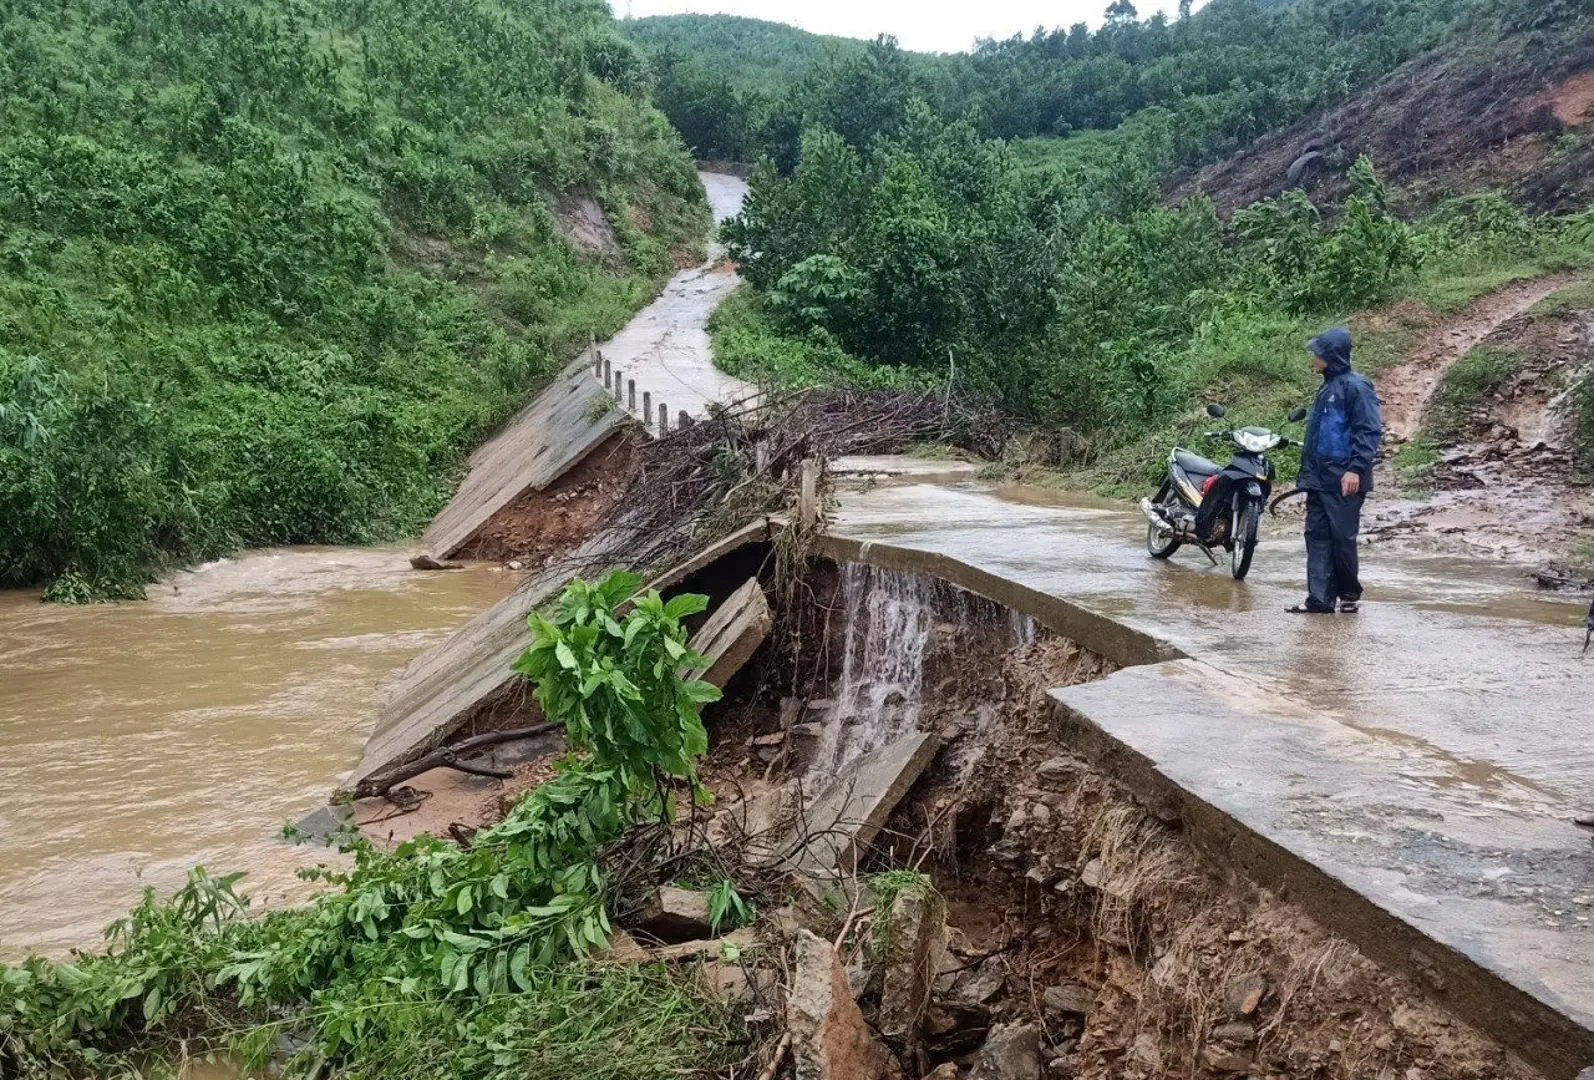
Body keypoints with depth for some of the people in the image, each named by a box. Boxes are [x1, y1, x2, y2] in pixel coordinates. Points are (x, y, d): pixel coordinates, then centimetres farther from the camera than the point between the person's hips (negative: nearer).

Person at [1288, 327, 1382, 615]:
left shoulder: (1355, 386, -10)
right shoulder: (1327, 388, 17)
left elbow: (1370, 431, -16)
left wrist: (1356, 469, -23)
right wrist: (1308, 472, 21)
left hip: (1344, 482, -9)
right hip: (1320, 480, 9)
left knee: (1342, 537, -1)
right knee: (1317, 537, 5)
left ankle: (1350, 594, 15)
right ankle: (1319, 599, 5)